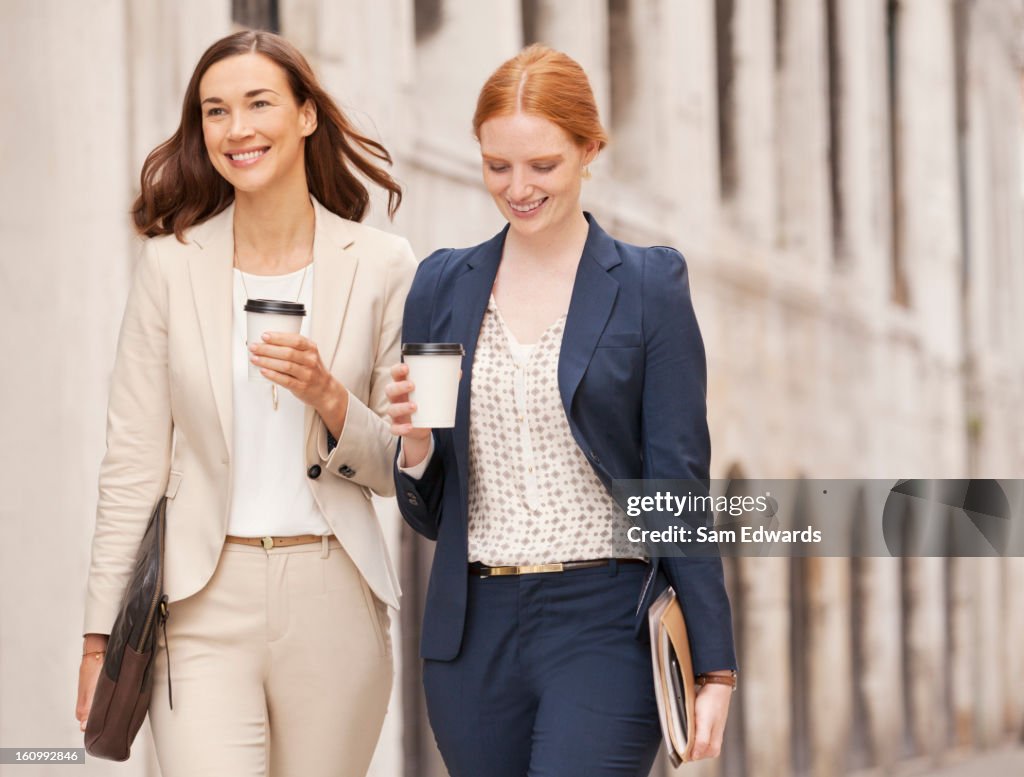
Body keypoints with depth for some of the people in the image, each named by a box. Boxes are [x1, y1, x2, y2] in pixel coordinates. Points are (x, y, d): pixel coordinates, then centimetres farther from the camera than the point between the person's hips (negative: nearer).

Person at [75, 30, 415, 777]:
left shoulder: (382, 265, 2)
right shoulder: (172, 262, 2)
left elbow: (405, 468, 5)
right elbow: (134, 461, 4)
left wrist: (328, 396, -14)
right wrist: (102, 636, 1)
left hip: (333, 602, 1)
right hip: (205, 602, -1)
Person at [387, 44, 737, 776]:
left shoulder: (648, 287, -1)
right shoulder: (443, 285, 9)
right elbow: (427, 511, 12)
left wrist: (713, 668, -7)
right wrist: (414, 447, -11)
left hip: (606, 630, -4)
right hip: (475, 634, 4)